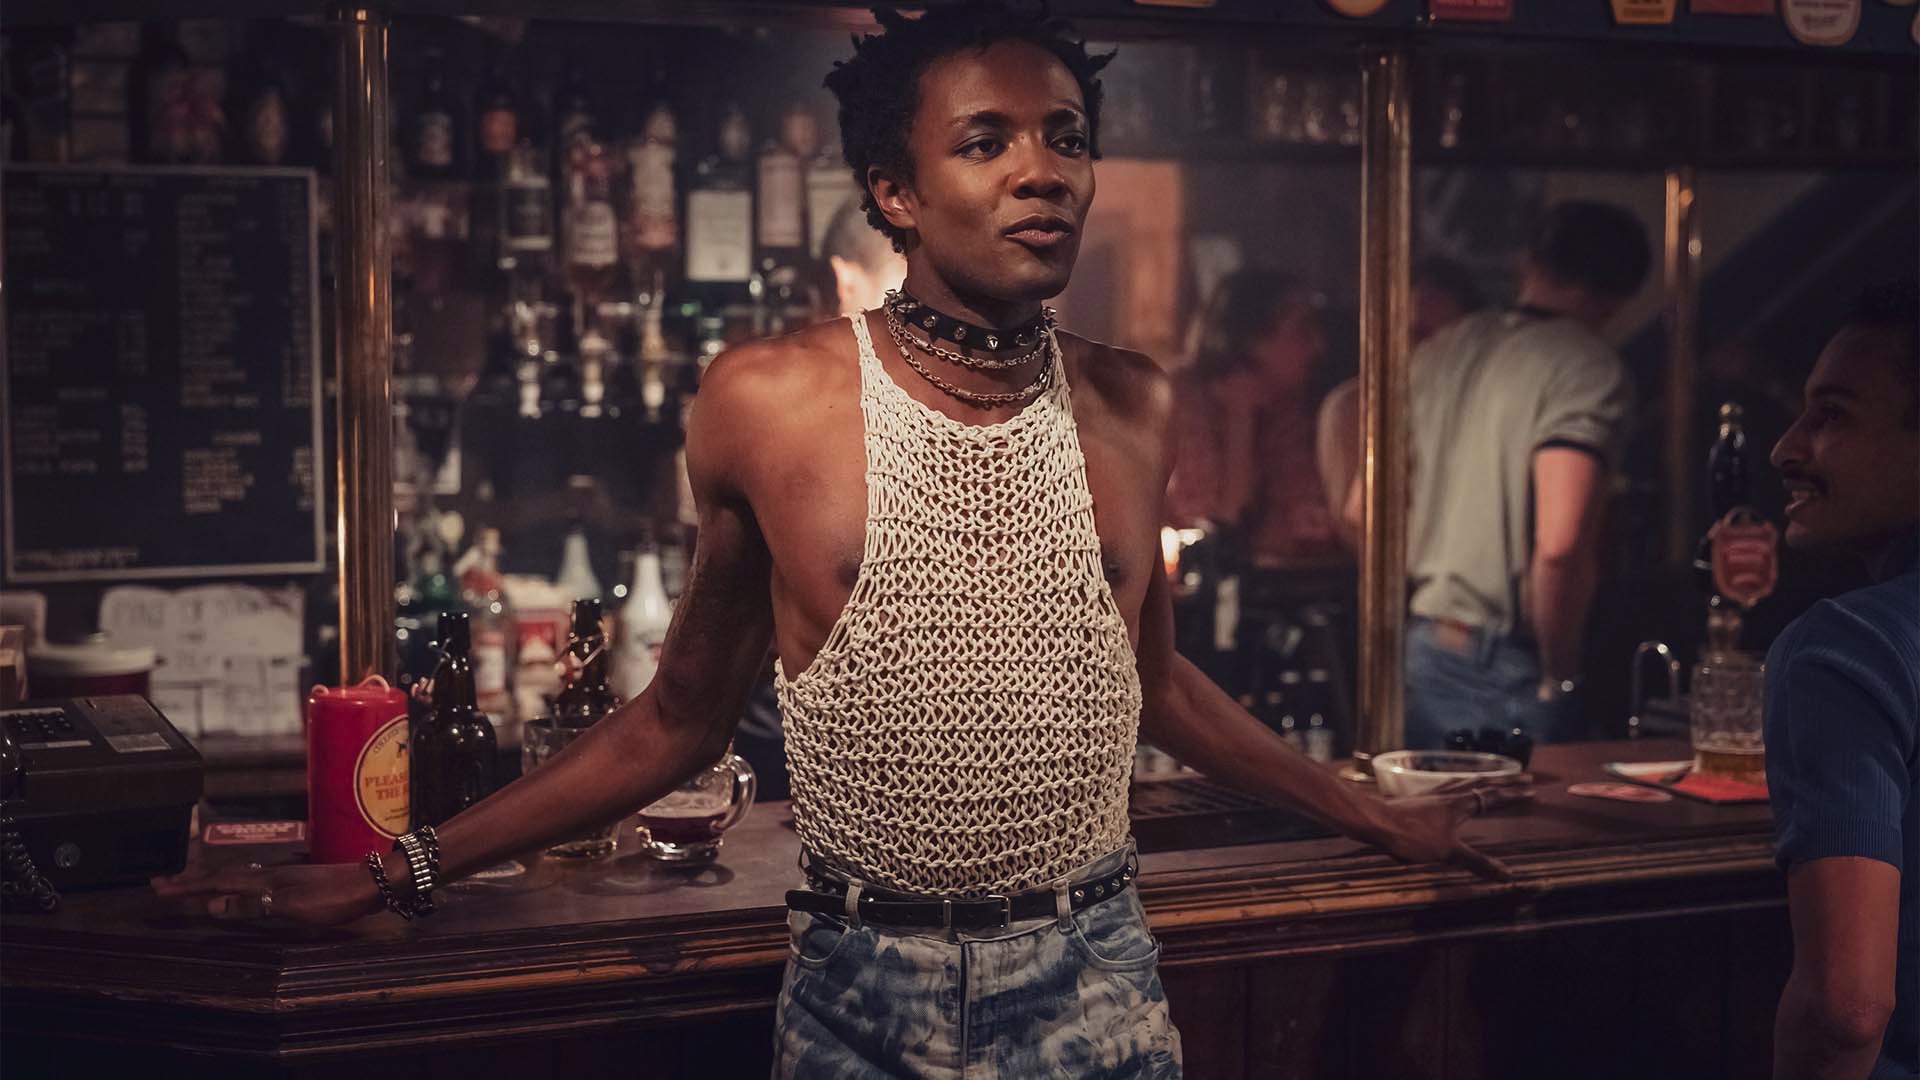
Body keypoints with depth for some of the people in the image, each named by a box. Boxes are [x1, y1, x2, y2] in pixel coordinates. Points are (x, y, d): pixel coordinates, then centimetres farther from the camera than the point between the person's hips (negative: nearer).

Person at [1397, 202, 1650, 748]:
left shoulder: (1441, 350, 9)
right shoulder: (1589, 370, -11)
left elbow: (1366, 508, 12)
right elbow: (1559, 545, -23)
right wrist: (1559, 675, -10)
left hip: (1419, 651, 6)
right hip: (1506, 671, -6)